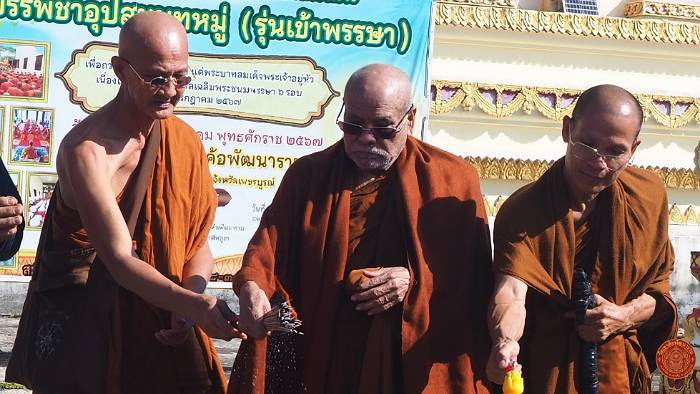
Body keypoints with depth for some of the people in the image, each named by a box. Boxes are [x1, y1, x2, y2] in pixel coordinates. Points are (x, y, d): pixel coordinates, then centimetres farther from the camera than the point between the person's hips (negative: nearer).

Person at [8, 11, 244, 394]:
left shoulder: (186, 142, 2)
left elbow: (199, 245, 5)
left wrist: (191, 300, -15)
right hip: (85, 324, -5)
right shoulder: (86, 150, -18)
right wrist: (191, 303, -38)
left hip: (163, 326, 5)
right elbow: (119, 259, -24)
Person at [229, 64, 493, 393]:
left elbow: (473, 271, -1)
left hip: (411, 366, -2)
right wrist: (252, 287, -24)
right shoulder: (307, 175, 7)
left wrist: (417, 281, -18)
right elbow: (270, 241, -3)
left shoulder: (454, 180, 0)